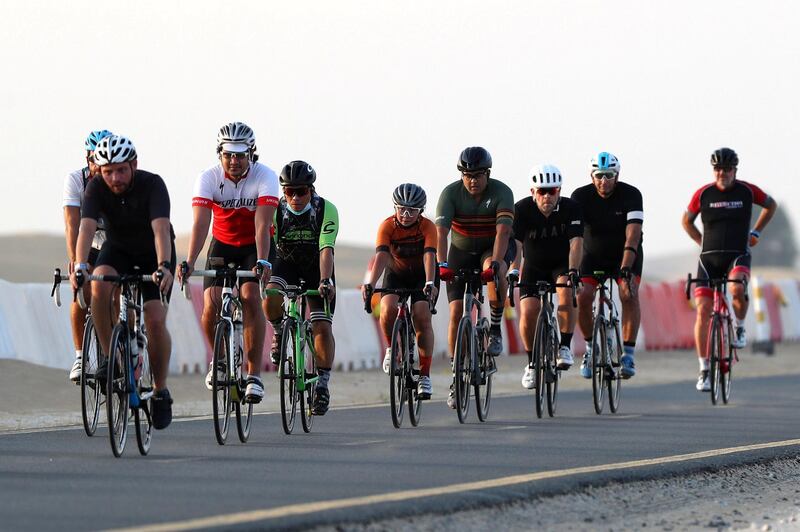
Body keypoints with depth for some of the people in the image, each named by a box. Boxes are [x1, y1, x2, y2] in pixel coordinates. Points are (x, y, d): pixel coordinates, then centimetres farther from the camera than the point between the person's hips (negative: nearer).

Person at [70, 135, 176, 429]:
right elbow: (86, 227, -36)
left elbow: (161, 228, -42)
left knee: (155, 320, -17)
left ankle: (160, 390, 2)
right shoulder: (96, 188, -24)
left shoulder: (152, 185, -30)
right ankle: (109, 355, -16)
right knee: (100, 284, -32)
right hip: (118, 248, 2)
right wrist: (80, 266, -53)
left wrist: (164, 266, -58)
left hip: (153, 253, -2)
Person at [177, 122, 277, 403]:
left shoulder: (265, 177, -24)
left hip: (254, 246, -2)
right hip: (222, 244, 2)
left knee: (250, 296, -25)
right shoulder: (208, 178, -20)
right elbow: (200, 223, -30)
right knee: (211, 305, -16)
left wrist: (262, 262, -48)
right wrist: (189, 263, -45)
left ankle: (254, 374, -20)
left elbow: (262, 225, -33)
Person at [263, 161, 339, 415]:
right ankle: (279, 332, 2)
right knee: (270, 301, -31)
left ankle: (322, 384, 1)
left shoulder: (326, 210, -25)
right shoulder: (275, 210, -21)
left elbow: (326, 249, -33)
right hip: (286, 263, 1)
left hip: (316, 268, -1)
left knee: (323, 327, -12)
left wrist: (325, 280, -47)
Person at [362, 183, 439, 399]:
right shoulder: (388, 226, -22)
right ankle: (391, 347, 3)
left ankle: (425, 374, -14)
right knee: (388, 309, -27)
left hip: (422, 275, -1)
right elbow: (381, 256, -35)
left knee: (422, 316, -22)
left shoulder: (427, 227, -24)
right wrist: (370, 284, -51)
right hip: (396, 274, 1)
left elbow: (429, 256, -38)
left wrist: (430, 283, -55)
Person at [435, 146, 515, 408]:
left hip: (494, 247, -1)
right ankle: (457, 375, 0)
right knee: (456, 311, -9)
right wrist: (442, 264, -44)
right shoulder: (451, 193, -19)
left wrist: (494, 262, -49)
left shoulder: (501, 192, -22)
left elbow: (503, 230, -34)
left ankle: (496, 328, -19)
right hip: (461, 251, 2)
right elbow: (441, 232, -29)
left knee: (495, 269, -38)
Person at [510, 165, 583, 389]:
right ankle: (532, 364, 3)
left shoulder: (571, 208, -21)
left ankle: (565, 347, -18)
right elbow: (514, 243, -30)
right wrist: (513, 270, -47)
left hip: (562, 264, -1)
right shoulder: (522, 209, -20)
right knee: (528, 312, -17)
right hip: (534, 267, 1)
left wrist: (573, 271, -47)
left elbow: (576, 243, -31)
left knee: (567, 293, -31)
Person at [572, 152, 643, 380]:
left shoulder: (631, 195, -23)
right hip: (593, 254, 1)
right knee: (583, 297, -18)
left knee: (629, 295, -24)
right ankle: (591, 348, 4)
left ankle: (628, 354, -16)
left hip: (625, 254, -1)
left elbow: (633, 234, -33)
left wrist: (626, 268, -46)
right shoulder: (581, 196, -19)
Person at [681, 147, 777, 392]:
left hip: (738, 255, -1)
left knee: (737, 289, -34)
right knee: (703, 310, -10)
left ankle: (739, 327, -1)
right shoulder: (703, 194, 0)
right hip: (709, 258, 1)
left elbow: (771, 205, 20)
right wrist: (702, 242, 9)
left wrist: (755, 232, 15)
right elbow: (686, 220, 18)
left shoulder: (747, 191, -1)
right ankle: (704, 370, -3)